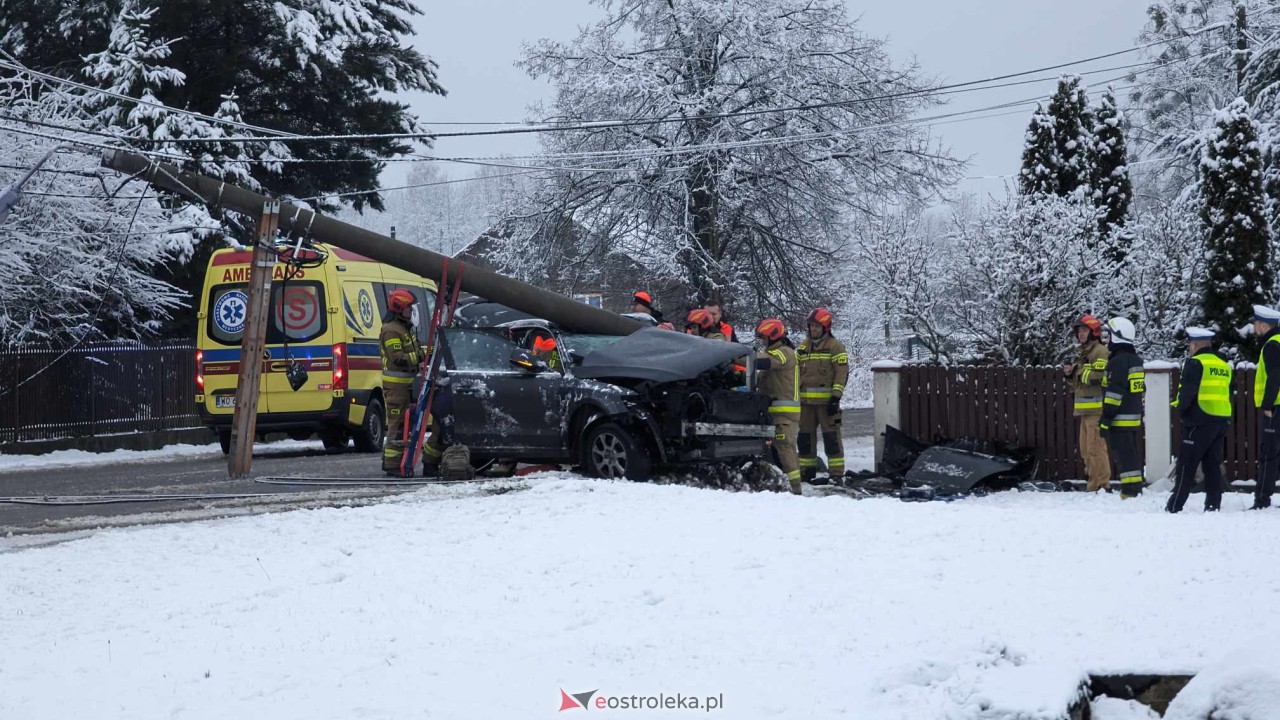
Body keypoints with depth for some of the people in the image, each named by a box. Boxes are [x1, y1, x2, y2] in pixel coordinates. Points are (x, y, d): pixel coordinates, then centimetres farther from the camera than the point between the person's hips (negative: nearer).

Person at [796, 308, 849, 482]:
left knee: (831, 436, -6)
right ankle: (807, 470, 18)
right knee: (805, 436, 9)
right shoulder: (802, 347, 17)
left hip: (826, 400, -6)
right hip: (806, 400, 6)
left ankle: (836, 472, -4)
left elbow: (842, 373, -7)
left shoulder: (835, 347, -1)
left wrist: (836, 396, -15)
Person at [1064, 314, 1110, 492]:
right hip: (1085, 409, 10)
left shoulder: (1100, 351, -9)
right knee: (1086, 449, 15)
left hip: (1096, 408, -10)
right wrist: (1071, 372, 9)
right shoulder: (1083, 353, 22)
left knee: (1096, 447, -13)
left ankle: (1101, 484, -13)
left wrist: (1078, 371, -11)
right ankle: (1093, 482, 22)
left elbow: (1096, 377, -20)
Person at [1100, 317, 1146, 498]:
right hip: (1135, 418, 9)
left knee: (1123, 458, -8)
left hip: (1120, 420, -9)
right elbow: (1141, 389, 21)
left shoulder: (1118, 361, -15)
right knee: (1133, 456, 13)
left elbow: (1114, 393, -19)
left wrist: (1105, 420, -17)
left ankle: (1129, 492, -10)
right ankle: (1136, 490, 18)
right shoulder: (1136, 360, 15)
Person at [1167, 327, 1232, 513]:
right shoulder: (1224, 365, 15)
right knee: (1213, 465, 10)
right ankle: (1213, 504, 8)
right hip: (1222, 421, 7)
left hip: (1200, 422, -7)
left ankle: (1175, 506, -4)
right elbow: (1227, 394, 19)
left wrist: (1181, 409, 2)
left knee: (1187, 464, -4)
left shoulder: (1195, 363, -9)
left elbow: (1187, 391, -15)